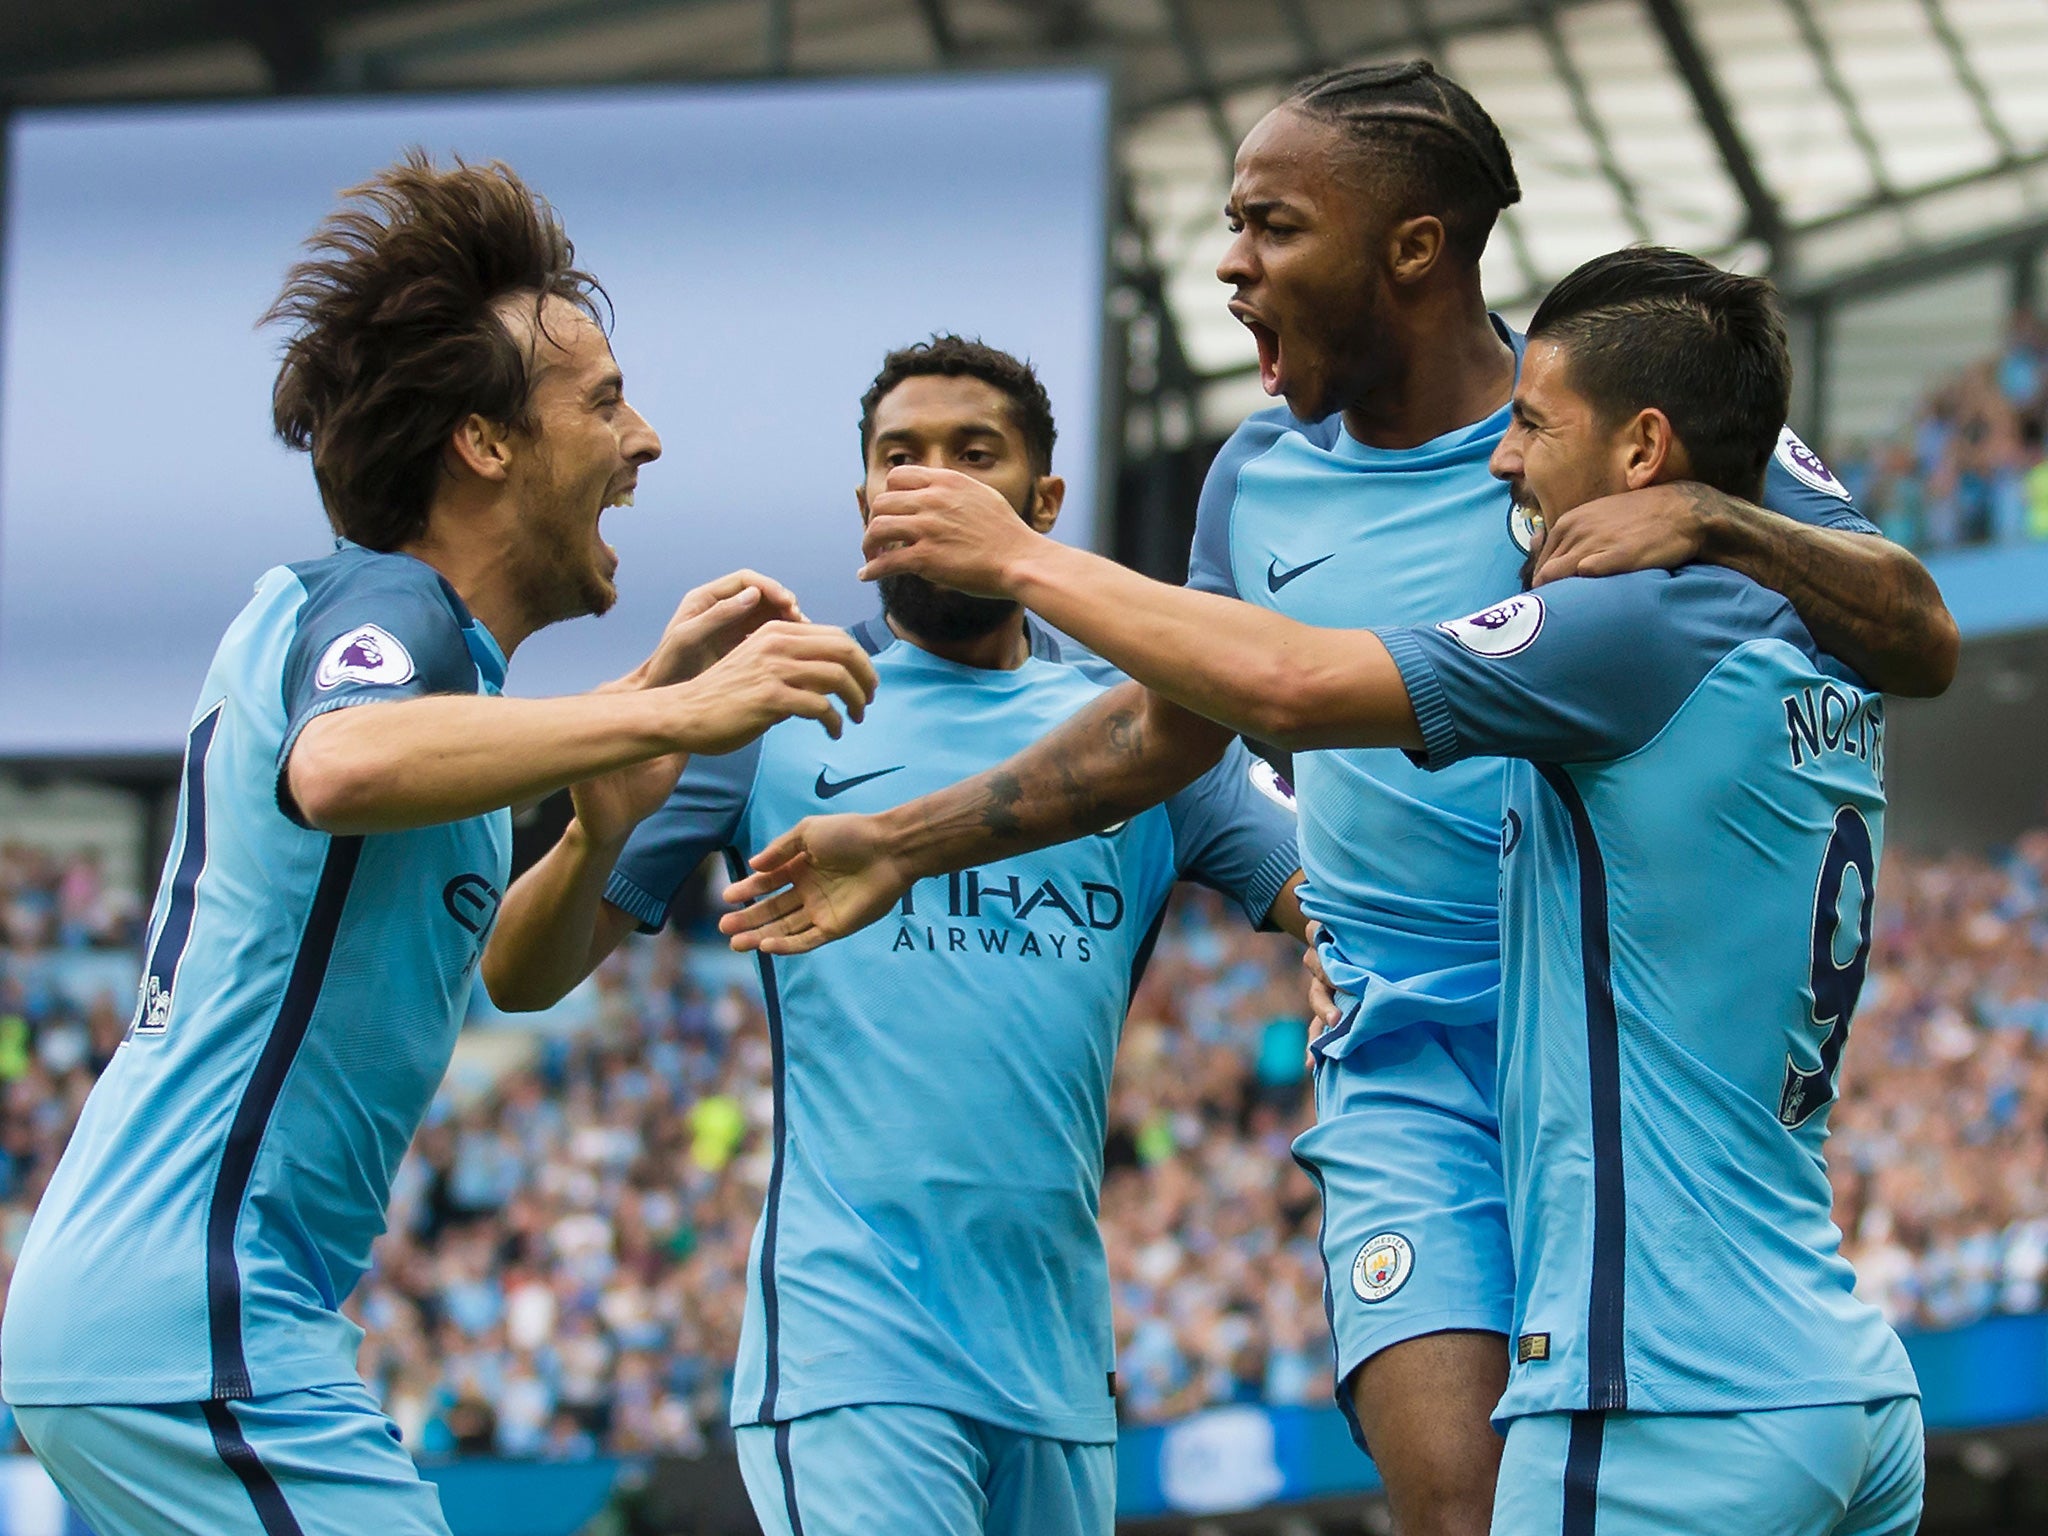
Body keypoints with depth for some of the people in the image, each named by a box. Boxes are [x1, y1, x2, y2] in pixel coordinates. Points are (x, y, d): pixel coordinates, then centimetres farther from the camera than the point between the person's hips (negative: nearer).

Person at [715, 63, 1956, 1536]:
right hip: (1411, 1078, 3)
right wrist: (904, 845, 27)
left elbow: (1923, 642, -9)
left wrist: (1709, 522, -25)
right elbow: (1166, 726, 26)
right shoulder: (1262, 478, 8)